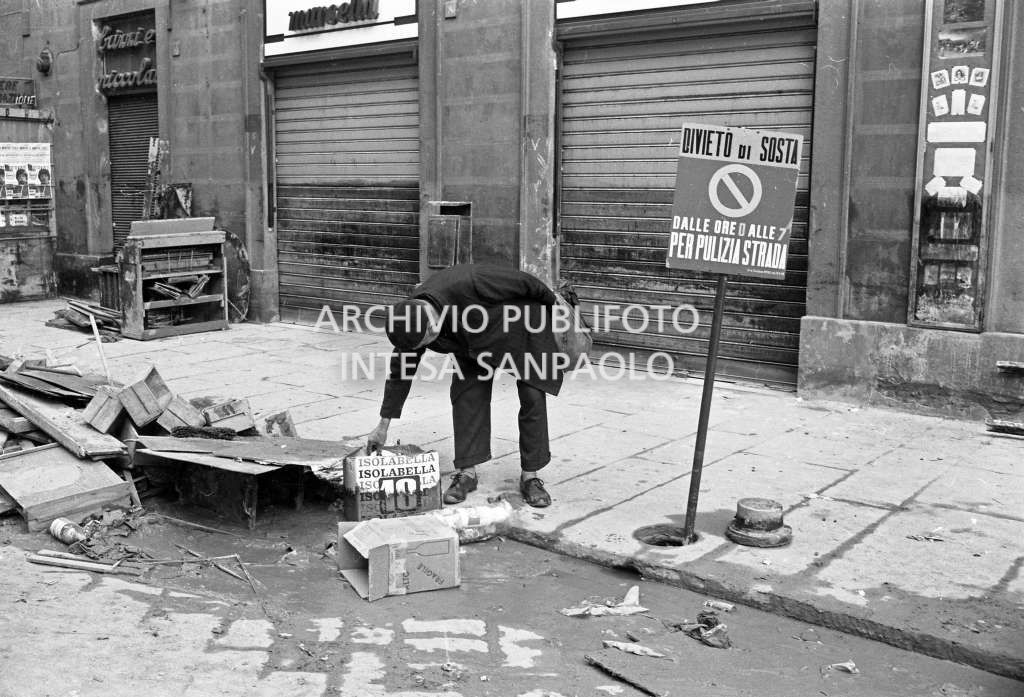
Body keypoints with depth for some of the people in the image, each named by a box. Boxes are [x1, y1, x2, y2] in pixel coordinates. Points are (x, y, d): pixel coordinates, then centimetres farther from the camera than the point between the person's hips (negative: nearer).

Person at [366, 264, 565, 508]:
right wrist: (383, 426, -6)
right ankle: (466, 472, 4)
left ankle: (530, 476, 4)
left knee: (532, 398, -5)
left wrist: (555, 302, -10)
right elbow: (400, 373, -10)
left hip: (522, 324, -4)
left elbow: (524, 282, -28)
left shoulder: (469, 284, -43)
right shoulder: (412, 320, -22)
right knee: (466, 397, -6)